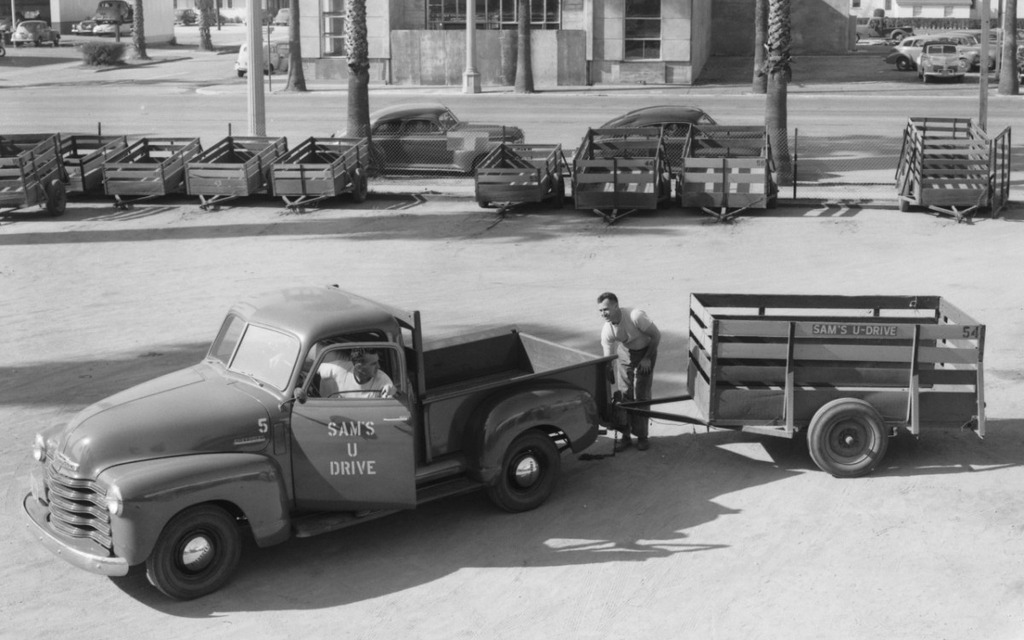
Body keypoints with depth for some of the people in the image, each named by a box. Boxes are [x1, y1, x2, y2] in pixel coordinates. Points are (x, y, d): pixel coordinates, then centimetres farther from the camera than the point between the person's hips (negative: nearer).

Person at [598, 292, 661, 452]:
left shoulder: (636, 316, -36)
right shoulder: (606, 331, -22)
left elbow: (656, 335, -21)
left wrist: (647, 359, -15)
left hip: (646, 350, -3)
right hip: (625, 352, 3)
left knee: (641, 395, -5)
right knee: (623, 393, -1)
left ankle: (642, 436, 6)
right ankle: (625, 436, 8)